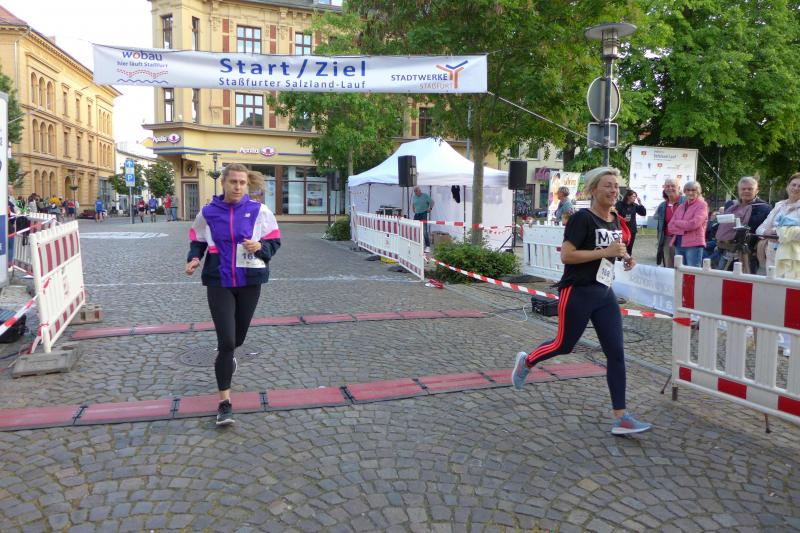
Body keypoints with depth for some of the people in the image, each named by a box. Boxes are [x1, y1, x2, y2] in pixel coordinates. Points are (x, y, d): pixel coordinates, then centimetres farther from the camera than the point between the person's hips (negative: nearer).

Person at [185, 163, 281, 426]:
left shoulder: (259, 211, -4)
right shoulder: (208, 213, -1)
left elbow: (274, 241, 2)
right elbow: (197, 242, 11)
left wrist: (260, 247, -19)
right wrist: (194, 259, -9)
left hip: (249, 281, 2)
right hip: (219, 283, -1)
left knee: (238, 336, 18)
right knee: (226, 342, -9)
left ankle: (226, 355, 57)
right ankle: (224, 401, 2)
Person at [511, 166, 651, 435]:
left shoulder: (615, 221, 9)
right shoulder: (582, 218, -14)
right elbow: (566, 255, -21)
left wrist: (624, 258, 5)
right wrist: (606, 252, -23)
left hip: (604, 294, 7)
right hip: (577, 292, -7)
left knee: (616, 353, 1)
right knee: (564, 345, 8)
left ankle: (621, 417, 6)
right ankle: (526, 361, 38)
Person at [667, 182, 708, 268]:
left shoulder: (702, 205, -1)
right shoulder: (681, 207, 17)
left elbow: (693, 224, -15)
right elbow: (671, 227, 9)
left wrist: (677, 222, -1)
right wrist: (684, 229, -7)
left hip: (694, 245, -6)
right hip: (678, 244, 6)